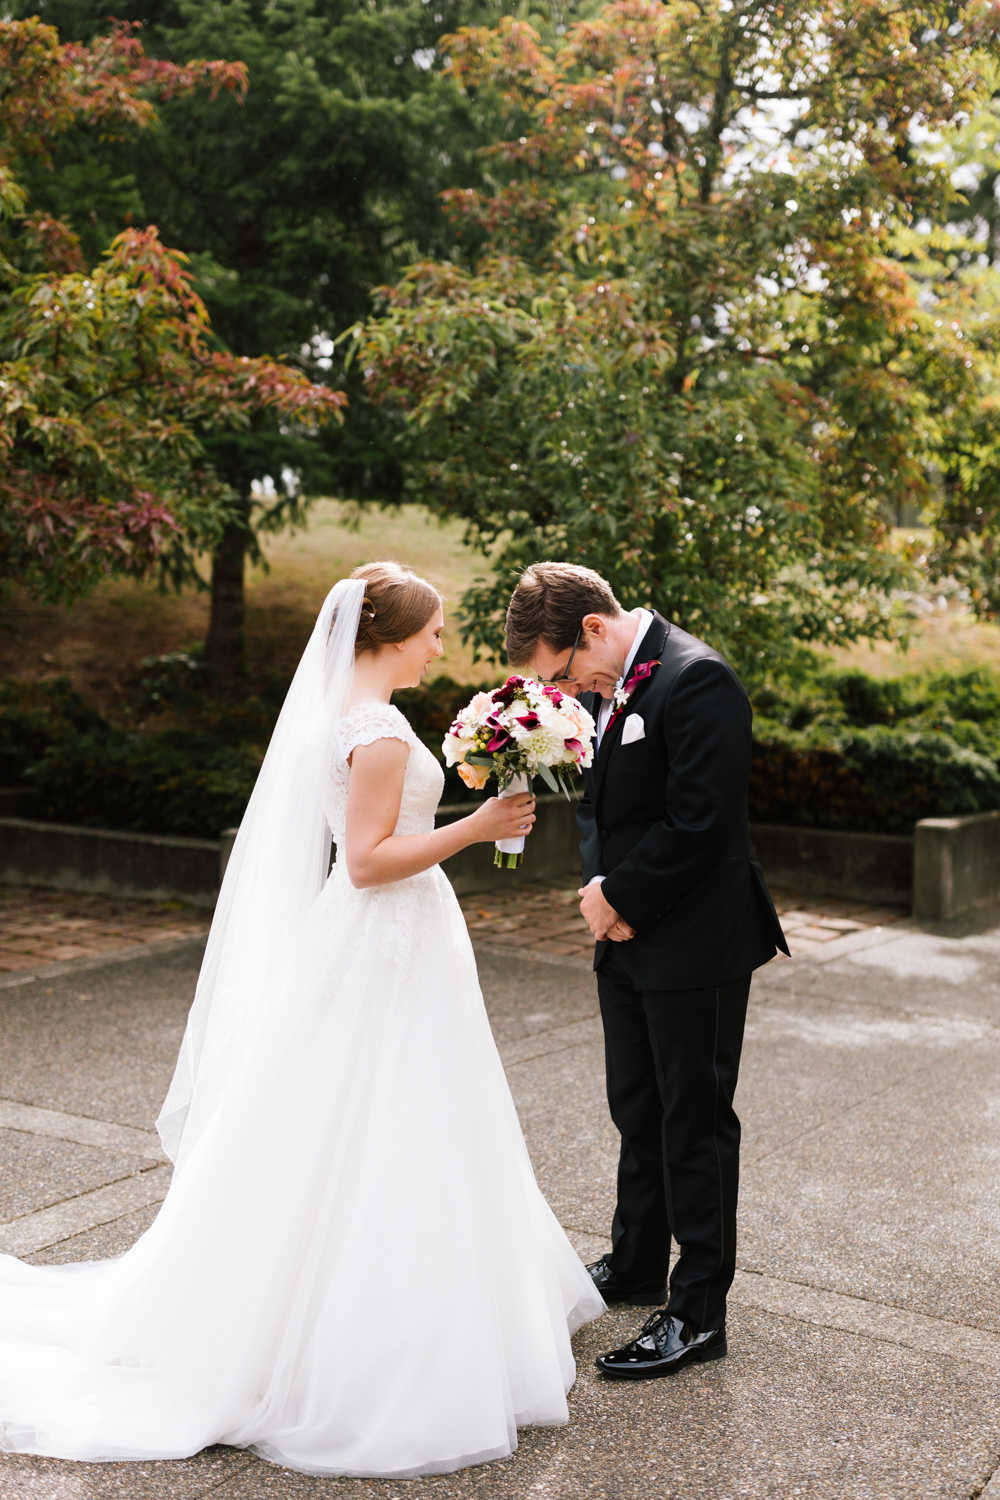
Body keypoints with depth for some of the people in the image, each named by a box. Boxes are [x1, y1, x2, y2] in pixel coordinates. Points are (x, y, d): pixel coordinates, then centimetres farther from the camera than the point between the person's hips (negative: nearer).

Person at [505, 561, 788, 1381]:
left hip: (696, 943, -9)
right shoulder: (609, 685, 8)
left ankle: (699, 1313, 14)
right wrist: (601, 885, -2)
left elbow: (700, 823, -24)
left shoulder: (697, 681, -20)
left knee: (695, 1122, 2)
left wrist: (619, 898, -14)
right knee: (638, 1111, 20)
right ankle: (637, 1265, 38)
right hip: (631, 941, 9)